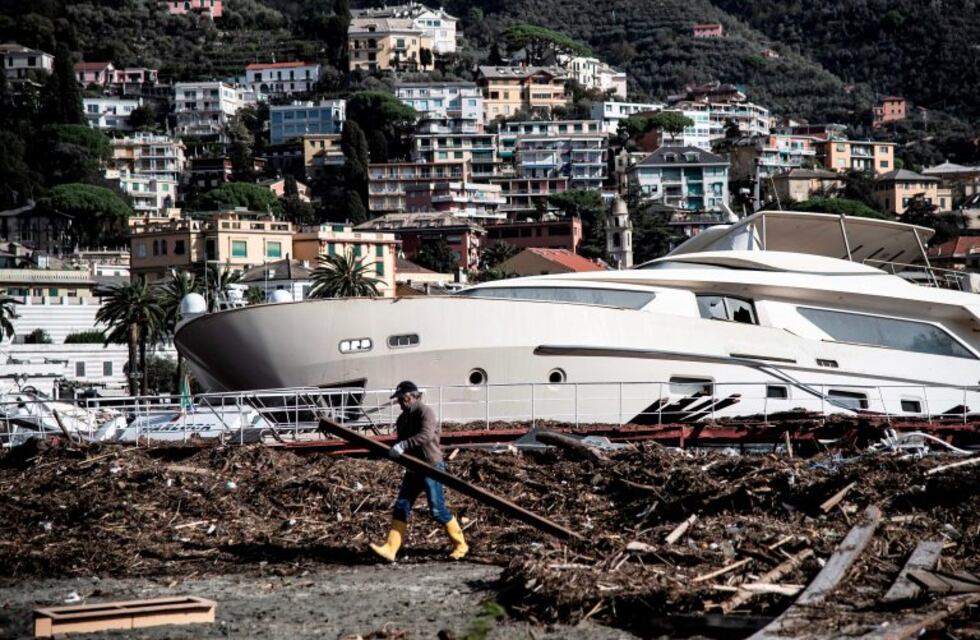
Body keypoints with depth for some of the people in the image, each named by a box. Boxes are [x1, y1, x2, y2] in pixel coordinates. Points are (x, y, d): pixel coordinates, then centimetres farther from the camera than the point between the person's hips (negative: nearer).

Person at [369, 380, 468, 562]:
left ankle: (460, 545, 10)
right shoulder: (403, 418, 14)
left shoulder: (425, 412, -12)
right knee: (401, 508, -1)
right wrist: (394, 450, -3)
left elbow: (426, 435, -30)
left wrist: (403, 445, -37)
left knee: (437, 510, -6)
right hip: (413, 469, 8)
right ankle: (390, 550, -6)